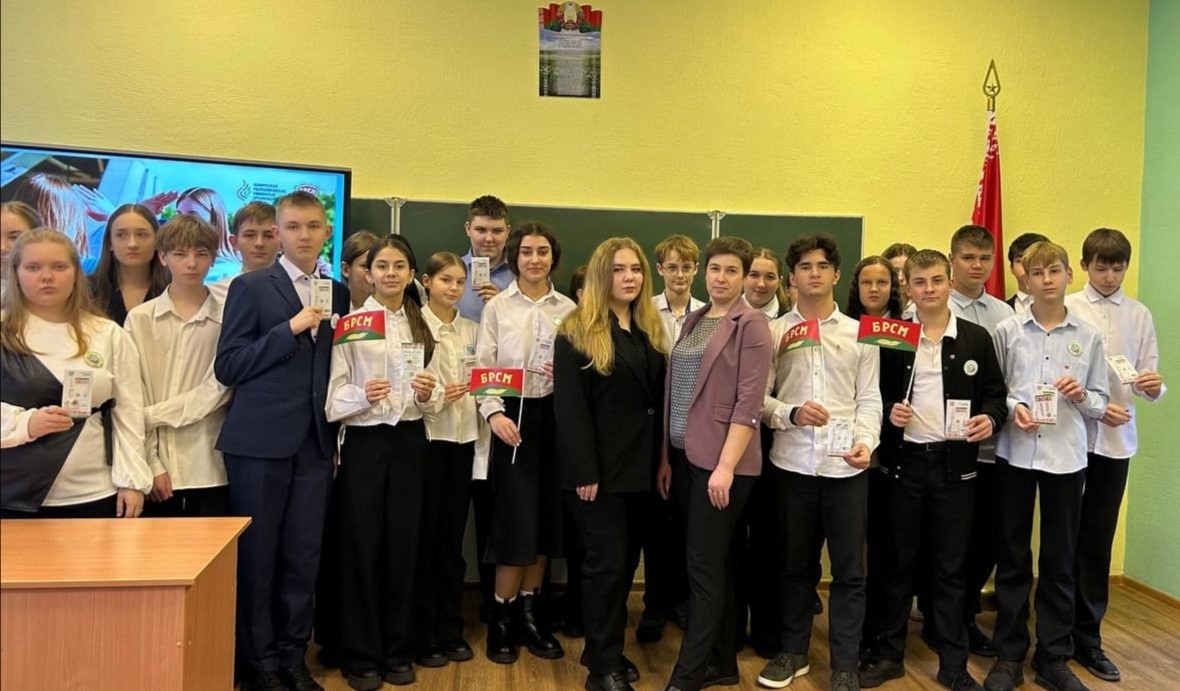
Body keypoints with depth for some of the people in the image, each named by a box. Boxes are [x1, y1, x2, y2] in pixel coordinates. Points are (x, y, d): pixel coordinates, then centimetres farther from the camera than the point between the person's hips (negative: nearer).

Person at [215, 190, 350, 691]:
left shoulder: (338, 293, 12)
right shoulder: (250, 287, -1)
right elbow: (226, 367, -7)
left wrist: (338, 429, 4)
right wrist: (290, 329, -15)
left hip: (315, 442, 4)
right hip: (260, 442, -3)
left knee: (303, 557, 9)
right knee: (256, 555, 6)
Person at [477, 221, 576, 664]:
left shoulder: (568, 309, 7)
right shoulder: (497, 307, 2)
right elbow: (484, 367, -2)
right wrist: (493, 413, -17)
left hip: (556, 415, 3)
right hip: (514, 416, -3)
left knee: (546, 518, 8)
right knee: (515, 519, -4)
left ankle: (529, 613, 24)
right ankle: (502, 618, 13)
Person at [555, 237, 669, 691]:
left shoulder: (651, 330, 11)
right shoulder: (577, 331, -8)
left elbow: (659, 400, 12)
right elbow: (569, 407, -14)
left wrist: (662, 461, 7)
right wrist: (584, 472, -18)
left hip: (639, 466, 6)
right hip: (599, 467, -6)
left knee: (627, 560, 12)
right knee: (607, 561, -2)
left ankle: (605, 649, 27)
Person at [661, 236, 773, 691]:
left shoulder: (751, 324, -7)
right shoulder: (693, 320, 13)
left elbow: (748, 402, -14)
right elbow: (674, 392, 13)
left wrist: (725, 466, -19)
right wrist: (665, 456, 9)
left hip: (722, 459, -7)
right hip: (685, 456, 7)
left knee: (703, 565, -3)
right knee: (714, 562, 15)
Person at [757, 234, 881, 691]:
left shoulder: (859, 333, 7)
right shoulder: (773, 332, 4)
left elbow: (869, 399, 4)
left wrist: (866, 441, -12)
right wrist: (790, 413, -17)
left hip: (846, 465, 0)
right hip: (791, 462, 0)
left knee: (850, 569, 5)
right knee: (793, 564, 13)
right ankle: (793, 651, 29)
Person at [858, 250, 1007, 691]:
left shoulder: (976, 338, 3)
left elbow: (996, 394, 6)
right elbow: (875, 394, 8)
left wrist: (991, 419, -14)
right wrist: (888, 411, -12)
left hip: (955, 462, 0)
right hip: (904, 460, 0)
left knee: (951, 566, 8)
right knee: (899, 562, 9)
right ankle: (889, 654, 22)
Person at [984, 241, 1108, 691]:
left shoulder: (1088, 337, 4)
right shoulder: (1007, 331, 1)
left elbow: (1101, 403, 8)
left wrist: (1082, 396, -13)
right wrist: (1012, 408, -16)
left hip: (1066, 458, 1)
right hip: (1015, 453, -1)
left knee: (1060, 560, 9)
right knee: (1012, 557, 8)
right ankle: (1009, 655, 20)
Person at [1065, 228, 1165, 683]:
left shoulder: (1139, 316, 7)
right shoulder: (1066, 309, -2)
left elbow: (1149, 378, 4)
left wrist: (1155, 386, -18)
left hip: (1116, 442, 2)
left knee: (1097, 541, 9)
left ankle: (1087, 636, 21)